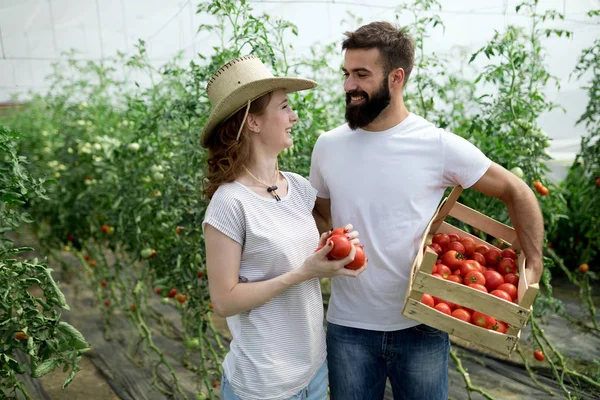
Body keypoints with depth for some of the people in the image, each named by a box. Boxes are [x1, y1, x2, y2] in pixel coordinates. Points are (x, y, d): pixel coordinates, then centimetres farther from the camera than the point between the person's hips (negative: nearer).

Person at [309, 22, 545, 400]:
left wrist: (534, 266, -8)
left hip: (422, 327, -2)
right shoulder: (327, 146, -2)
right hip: (348, 327, 2)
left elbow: (517, 192, -1)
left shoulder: (440, 146, -10)